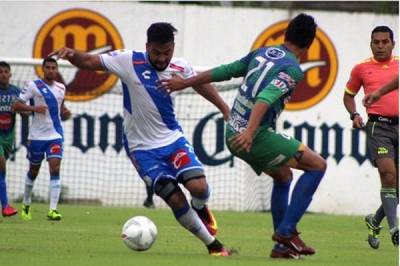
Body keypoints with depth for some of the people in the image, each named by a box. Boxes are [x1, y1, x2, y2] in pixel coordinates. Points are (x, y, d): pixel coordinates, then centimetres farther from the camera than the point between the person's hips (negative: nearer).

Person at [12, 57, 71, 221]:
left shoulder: (61, 88, 10)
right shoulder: (34, 86, -4)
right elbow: (16, 105, -8)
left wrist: (66, 114, 3)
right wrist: (33, 108, -23)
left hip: (55, 135, 2)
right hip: (37, 135, -2)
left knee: (55, 169, -14)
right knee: (33, 171, 11)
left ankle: (53, 209, -18)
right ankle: (26, 204, 34)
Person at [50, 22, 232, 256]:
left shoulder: (180, 68, -4)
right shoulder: (129, 61, -15)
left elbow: (201, 83, 16)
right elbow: (89, 62, -14)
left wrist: (225, 109, 16)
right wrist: (71, 53, -34)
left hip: (173, 139, 3)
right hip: (142, 148, -3)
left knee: (199, 186, -18)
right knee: (176, 200, -11)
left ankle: (201, 209, 19)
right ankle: (213, 245, 6)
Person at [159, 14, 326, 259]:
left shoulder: (263, 53, 12)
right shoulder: (292, 70, -11)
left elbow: (225, 71, 18)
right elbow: (266, 97, -27)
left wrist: (185, 83, 26)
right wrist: (250, 132, -38)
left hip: (234, 134, 9)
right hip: (256, 136, -9)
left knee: (284, 176, 26)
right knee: (318, 165, -3)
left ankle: (282, 245, 23)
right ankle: (286, 231, -7)